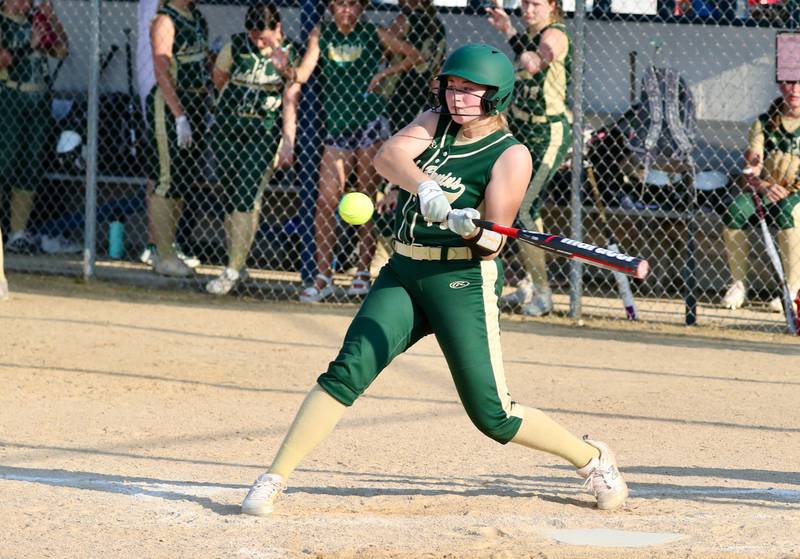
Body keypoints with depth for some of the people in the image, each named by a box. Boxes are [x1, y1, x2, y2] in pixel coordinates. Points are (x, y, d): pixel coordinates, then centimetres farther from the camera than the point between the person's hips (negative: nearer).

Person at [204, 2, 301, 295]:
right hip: (228, 128, 4)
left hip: (264, 133, -4)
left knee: (246, 197, -13)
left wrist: (288, 143, -14)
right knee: (231, 197, 7)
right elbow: (219, 78, 17)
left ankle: (234, 269, -10)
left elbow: (291, 103, -8)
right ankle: (236, 265, 16)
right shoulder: (236, 46, 1)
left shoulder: (289, 56, -6)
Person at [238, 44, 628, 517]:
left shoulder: (511, 155, -7)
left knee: (491, 415, -2)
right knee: (347, 371, -13)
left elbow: (492, 244, -13)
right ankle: (273, 481, -12)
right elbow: (389, 156, -12)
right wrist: (425, 187, -31)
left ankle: (593, 459, 20)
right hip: (403, 275, 4)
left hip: (464, 283, -4)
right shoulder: (434, 125, 9)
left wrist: (473, 229, -35)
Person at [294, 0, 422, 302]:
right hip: (337, 127, 2)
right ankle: (323, 277, -1)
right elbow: (303, 74, -4)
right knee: (325, 201, -6)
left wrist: (384, 74, -7)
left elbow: (413, 56, 5)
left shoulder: (373, 34, -1)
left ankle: (363, 273, 9)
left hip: (369, 123, -2)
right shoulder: (322, 34, 4)